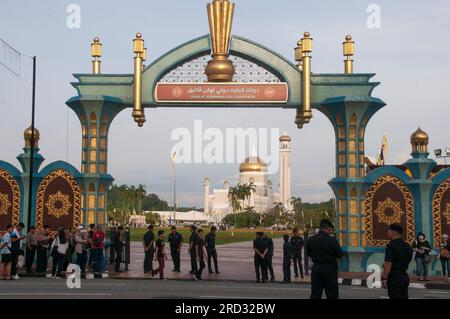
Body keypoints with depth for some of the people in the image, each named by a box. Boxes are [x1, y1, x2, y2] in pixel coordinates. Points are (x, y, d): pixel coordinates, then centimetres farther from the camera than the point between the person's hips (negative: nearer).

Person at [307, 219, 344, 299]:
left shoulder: (311, 240, 1)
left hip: (316, 268, 4)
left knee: (315, 295, 8)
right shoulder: (331, 240, -15)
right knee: (332, 295, 7)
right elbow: (340, 255, -9)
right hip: (329, 269, -4)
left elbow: (309, 254, 12)